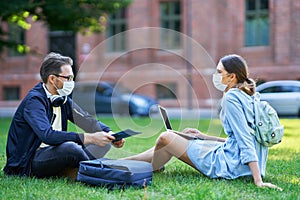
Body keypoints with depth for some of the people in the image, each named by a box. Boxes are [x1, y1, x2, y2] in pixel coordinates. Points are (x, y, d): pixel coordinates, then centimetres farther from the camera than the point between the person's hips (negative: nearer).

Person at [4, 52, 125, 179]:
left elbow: (89, 122, 6)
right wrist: (90, 138, -37)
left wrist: (109, 135, -15)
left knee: (102, 142, 0)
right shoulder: (34, 100, -18)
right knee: (69, 147, -36)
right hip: (26, 165, -8)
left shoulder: (63, 100, 8)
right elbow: (47, 135, -33)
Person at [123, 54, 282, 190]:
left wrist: (258, 180, -27)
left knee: (166, 138, -5)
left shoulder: (231, 97, -15)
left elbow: (245, 140, -22)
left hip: (232, 165, -10)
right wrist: (206, 138, 20)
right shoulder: (247, 96, 12)